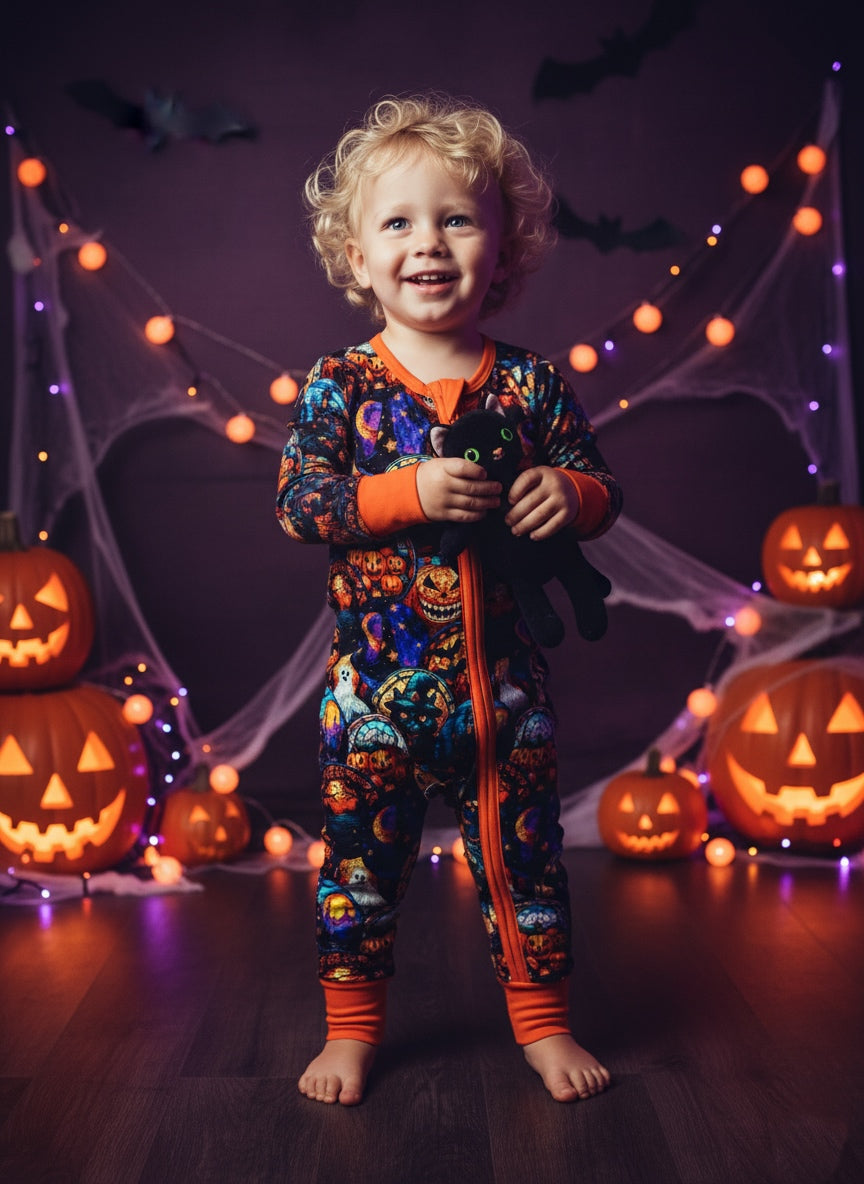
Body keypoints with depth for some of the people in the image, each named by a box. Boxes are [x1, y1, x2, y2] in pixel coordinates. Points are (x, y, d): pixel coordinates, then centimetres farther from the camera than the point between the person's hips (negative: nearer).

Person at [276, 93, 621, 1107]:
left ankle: (542, 1022, 31)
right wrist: (410, 493, -24)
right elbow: (298, 503, -12)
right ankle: (351, 1027, 30)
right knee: (359, 859, 10)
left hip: (503, 682, 1)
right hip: (377, 684, -1)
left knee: (522, 857, 12)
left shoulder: (531, 386, 1)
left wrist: (569, 493, -17)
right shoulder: (341, 386, -4)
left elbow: (601, 488, 6)